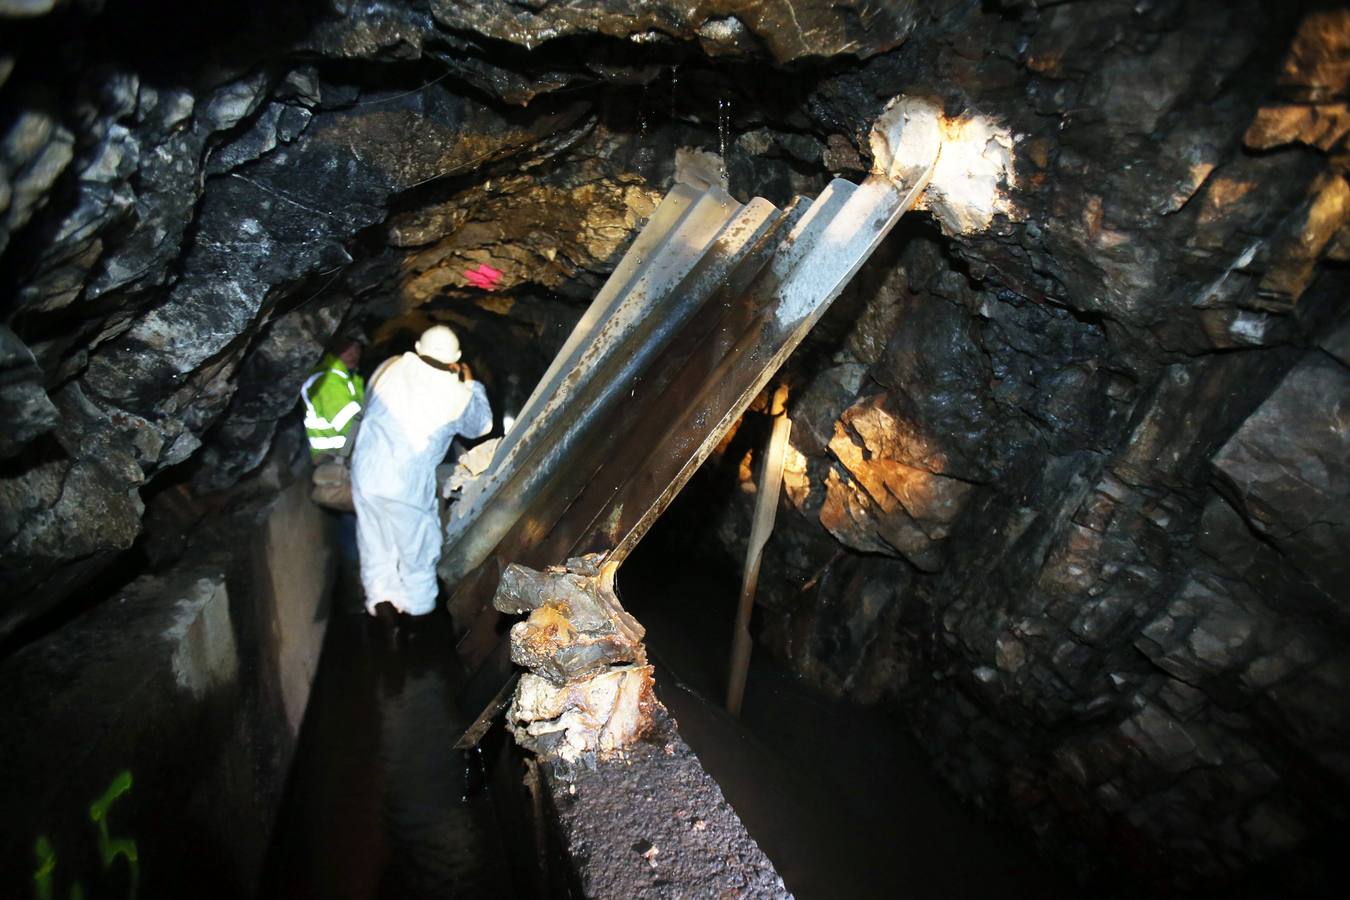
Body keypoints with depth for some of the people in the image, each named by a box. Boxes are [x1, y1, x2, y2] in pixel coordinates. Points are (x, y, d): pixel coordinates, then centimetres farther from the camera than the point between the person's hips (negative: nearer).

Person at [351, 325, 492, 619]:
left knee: (374, 543, 21)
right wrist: (470, 384, 18)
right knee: (418, 550, 15)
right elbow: (481, 425, 8)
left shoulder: (389, 368, -2)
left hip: (365, 474, 4)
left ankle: (379, 598, 26)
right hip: (407, 485, -4)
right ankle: (418, 606, 28)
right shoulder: (456, 395, -12)